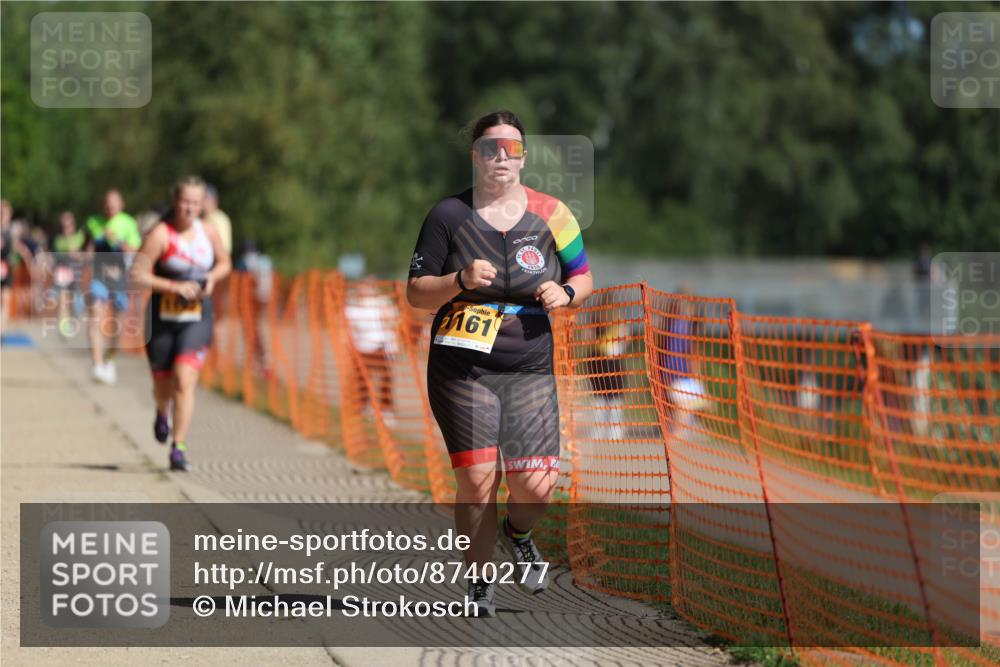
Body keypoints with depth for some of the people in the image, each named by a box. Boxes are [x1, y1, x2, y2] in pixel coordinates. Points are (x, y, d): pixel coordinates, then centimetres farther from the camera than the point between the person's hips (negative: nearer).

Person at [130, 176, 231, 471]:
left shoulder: (208, 233, 2)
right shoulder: (161, 234, -11)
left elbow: (224, 263, 20)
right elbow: (138, 274, -15)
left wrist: (212, 278, -2)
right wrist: (174, 287, -23)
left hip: (197, 319, 1)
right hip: (163, 318, -1)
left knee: (185, 381, -16)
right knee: (163, 385, 13)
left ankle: (179, 449, -14)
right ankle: (162, 414, 51)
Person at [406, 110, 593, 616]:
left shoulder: (550, 214, 5)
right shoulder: (449, 215, 1)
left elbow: (584, 277, 15)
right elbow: (415, 293, 3)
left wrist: (565, 294, -8)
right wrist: (461, 280, -16)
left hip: (530, 370, 1)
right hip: (462, 366, -1)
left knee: (536, 486, -8)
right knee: (477, 478, -10)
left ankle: (518, 534, 28)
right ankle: (479, 583, 11)